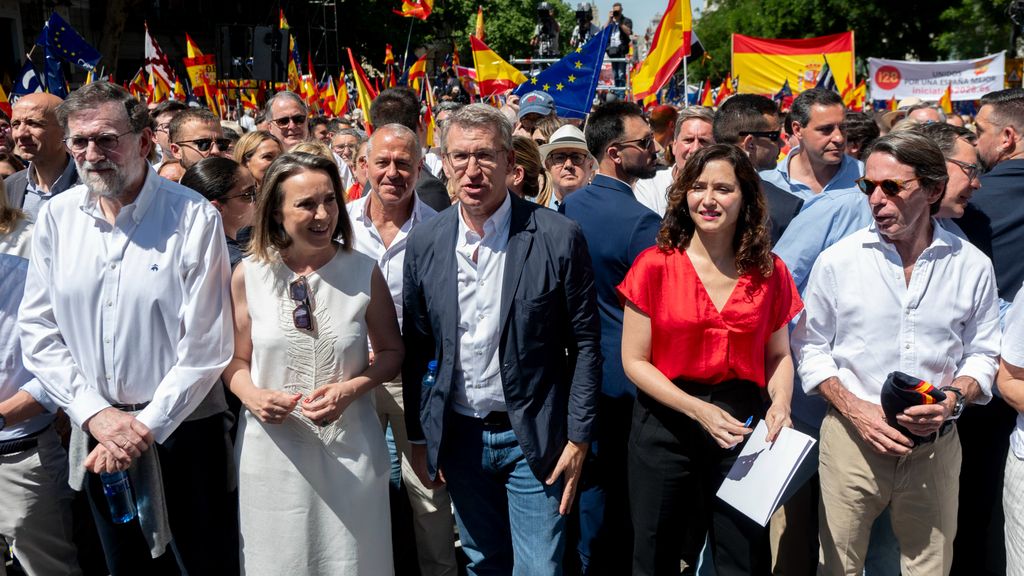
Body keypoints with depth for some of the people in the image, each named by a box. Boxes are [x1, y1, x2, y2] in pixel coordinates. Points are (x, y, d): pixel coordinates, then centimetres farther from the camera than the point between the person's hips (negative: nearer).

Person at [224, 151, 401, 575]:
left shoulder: (363, 272, -5)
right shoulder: (248, 275, -3)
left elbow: (391, 351, 4)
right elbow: (236, 359, 7)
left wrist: (351, 388, -13)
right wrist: (251, 396, -14)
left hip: (349, 449, 0)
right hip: (273, 448, 1)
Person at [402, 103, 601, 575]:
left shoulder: (559, 237, -11)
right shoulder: (424, 243, -2)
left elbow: (584, 344, -7)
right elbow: (415, 347, 5)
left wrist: (578, 437, -8)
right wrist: (417, 436, 5)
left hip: (534, 438, -3)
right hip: (459, 437, 3)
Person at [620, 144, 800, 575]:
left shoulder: (770, 272, 2)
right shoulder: (654, 265, -7)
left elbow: (779, 355, 11)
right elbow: (634, 361, -6)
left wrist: (780, 404, -10)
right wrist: (697, 410, -17)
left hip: (741, 427, 2)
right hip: (665, 427, -1)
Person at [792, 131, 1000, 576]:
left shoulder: (972, 266, -1)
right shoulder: (837, 261, -5)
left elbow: (982, 354, 7)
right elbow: (810, 347, 1)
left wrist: (954, 397, -12)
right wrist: (856, 410, -11)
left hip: (936, 446, 1)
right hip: (852, 438, -1)